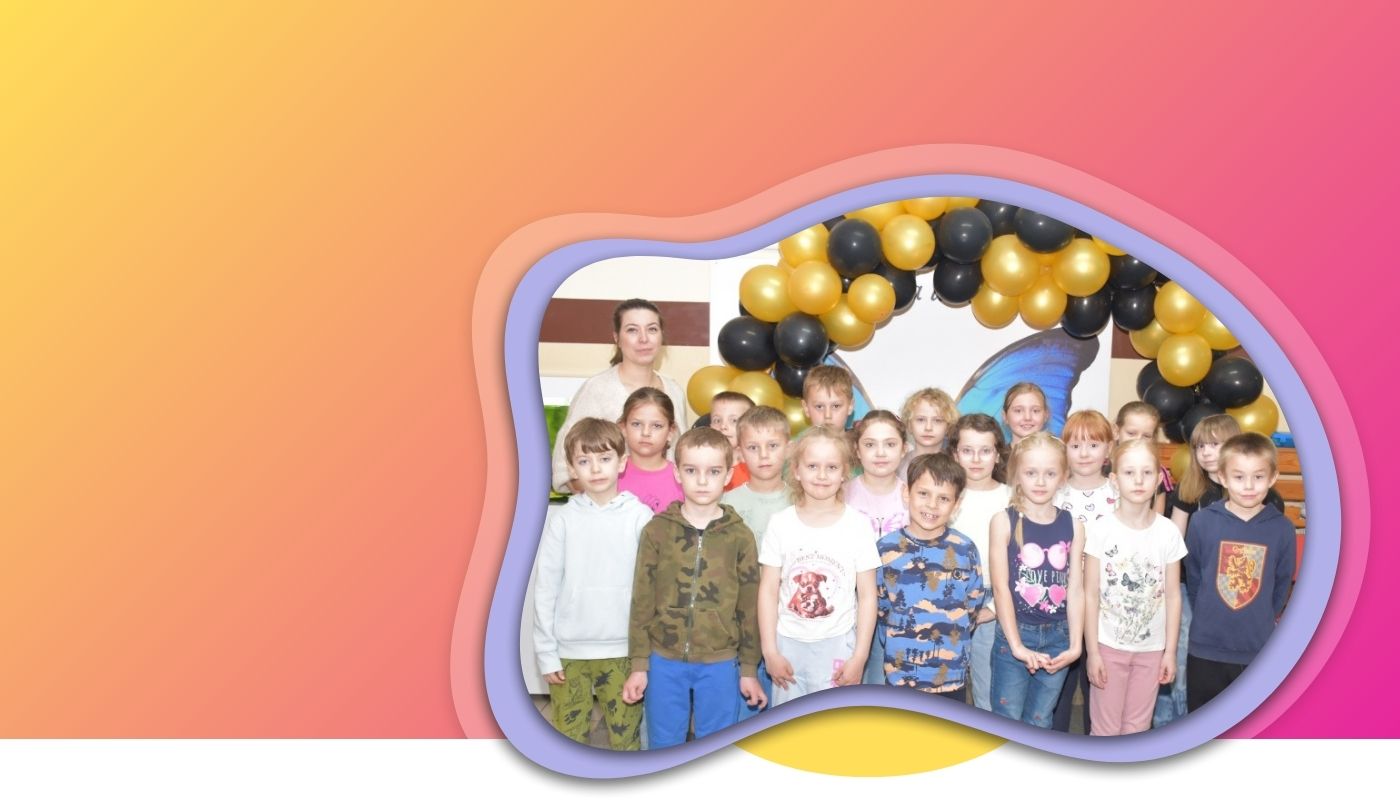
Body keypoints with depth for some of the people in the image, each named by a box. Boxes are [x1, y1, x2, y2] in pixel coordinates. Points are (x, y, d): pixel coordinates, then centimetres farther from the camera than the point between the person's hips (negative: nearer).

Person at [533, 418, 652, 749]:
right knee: (568, 737, 11)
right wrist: (546, 652, -2)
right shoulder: (562, 521, -3)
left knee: (626, 736, 11)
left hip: (623, 650, -1)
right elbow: (546, 589, 0)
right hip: (568, 651, 1)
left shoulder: (641, 517, -5)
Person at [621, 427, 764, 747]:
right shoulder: (657, 530, -3)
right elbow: (642, 601, 0)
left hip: (720, 664, 0)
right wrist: (638, 665, -1)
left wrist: (749, 669, 3)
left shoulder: (740, 536, -2)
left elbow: (749, 606, 2)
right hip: (664, 662, 0)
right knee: (664, 747, 13)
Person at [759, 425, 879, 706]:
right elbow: (768, 590, 0)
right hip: (788, 644, 1)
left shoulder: (858, 524, -5)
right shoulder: (780, 523, -2)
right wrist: (770, 651, -3)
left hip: (838, 645, -1)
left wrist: (859, 656, -5)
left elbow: (867, 595, -2)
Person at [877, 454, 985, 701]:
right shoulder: (886, 548, -7)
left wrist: (952, 639, 4)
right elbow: (880, 606, 4)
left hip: (951, 676, 0)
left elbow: (973, 607, 5)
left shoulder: (965, 550, -6)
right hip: (900, 674, 0)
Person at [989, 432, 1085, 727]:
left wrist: (1075, 645, -7)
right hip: (1014, 635, -3)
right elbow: (1001, 587, -10)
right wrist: (1016, 645, -15)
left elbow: (1075, 589, 0)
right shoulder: (1004, 522, -7)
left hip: (1058, 638, 3)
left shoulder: (1073, 526, 2)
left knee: (1039, 724, 14)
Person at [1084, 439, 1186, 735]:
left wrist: (1170, 651, 0)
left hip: (1152, 648, 2)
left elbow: (1173, 595, 1)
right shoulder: (1100, 529, -10)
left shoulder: (1168, 532, -4)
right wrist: (1092, 651, -8)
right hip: (1109, 646, -2)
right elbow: (1091, 594, -7)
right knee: (1106, 729, 6)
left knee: (1138, 728, 12)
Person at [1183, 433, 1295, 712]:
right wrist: (1207, 618, 8)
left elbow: (1282, 585, 6)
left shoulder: (1282, 528, -6)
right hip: (1205, 650, -1)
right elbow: (1193, 577, 2)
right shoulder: (1202, 521, -9)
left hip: (1258, 652, 1)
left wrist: (1261, 622, 9)